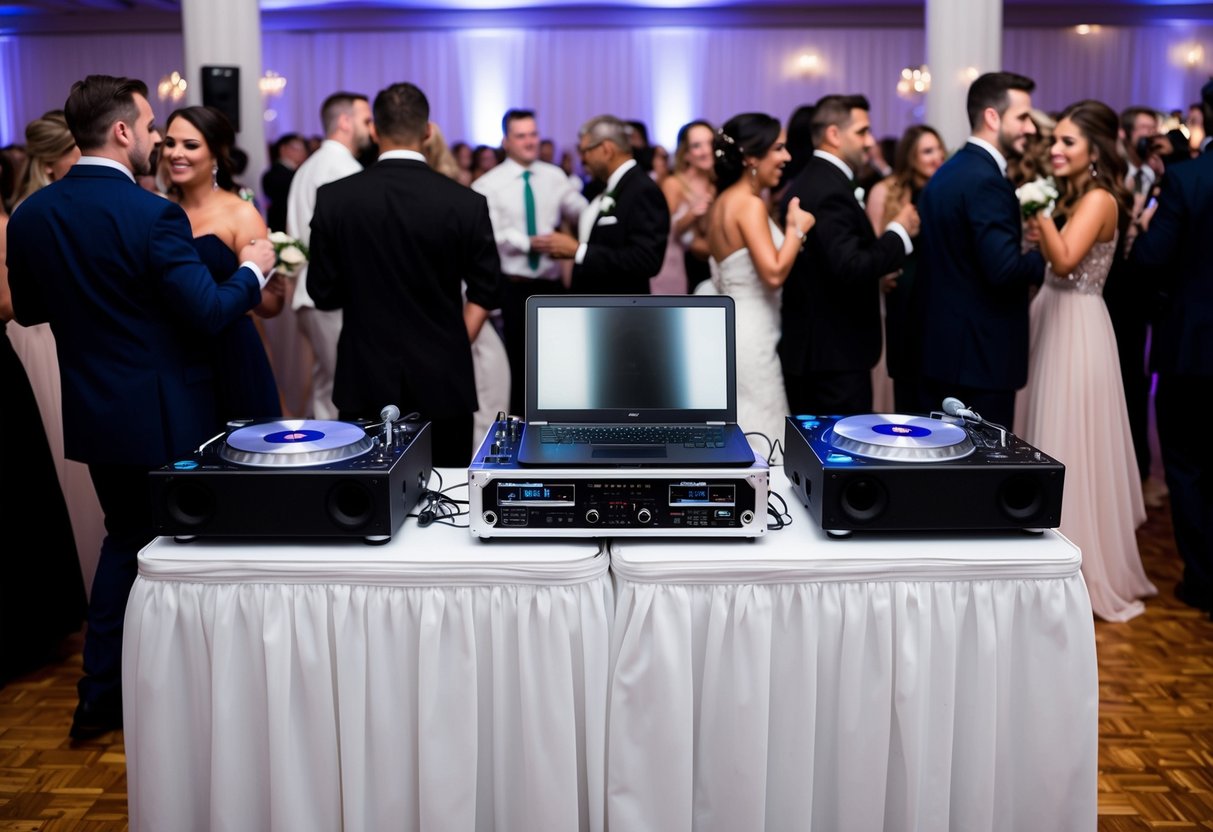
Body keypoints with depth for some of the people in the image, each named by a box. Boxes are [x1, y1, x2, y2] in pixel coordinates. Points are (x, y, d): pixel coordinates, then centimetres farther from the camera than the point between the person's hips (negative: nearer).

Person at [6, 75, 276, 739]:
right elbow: (207, 312, -21)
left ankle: (100, 698, 27)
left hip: (93, 412, 6)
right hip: (165, 415, -6)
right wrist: (252, 269, -5)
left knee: (125, 537, 22)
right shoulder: (153, 216, -20)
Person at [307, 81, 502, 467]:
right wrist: (456, 346, 11)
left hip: (365, 378, 1)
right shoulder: (466, 202, -7)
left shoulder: (334, 197, -6)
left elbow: (323, 292, 0)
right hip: (443, 379, -1)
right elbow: (485, 292, 0)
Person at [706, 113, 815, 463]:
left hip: (731, 331, 10)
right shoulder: (749, 204, -15)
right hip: (750, 338, -10)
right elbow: (774, 273, -25)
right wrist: (797, 228, -11)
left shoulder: (724, 202, 13)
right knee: (757, 443, -3)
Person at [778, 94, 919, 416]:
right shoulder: (831, 191, -18)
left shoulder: (803, 183, 13)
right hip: (835, 353, -10)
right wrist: (899, 232, -14)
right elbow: (850, 267, -26)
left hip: (804, 347, 10)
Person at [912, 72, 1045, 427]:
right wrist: (1044, 258, -7)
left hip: (937, 347, 9)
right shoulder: (986, 180, -17)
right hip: (981, 353, -9)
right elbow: (1004, 269, -24)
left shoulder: (947, 171, 12)